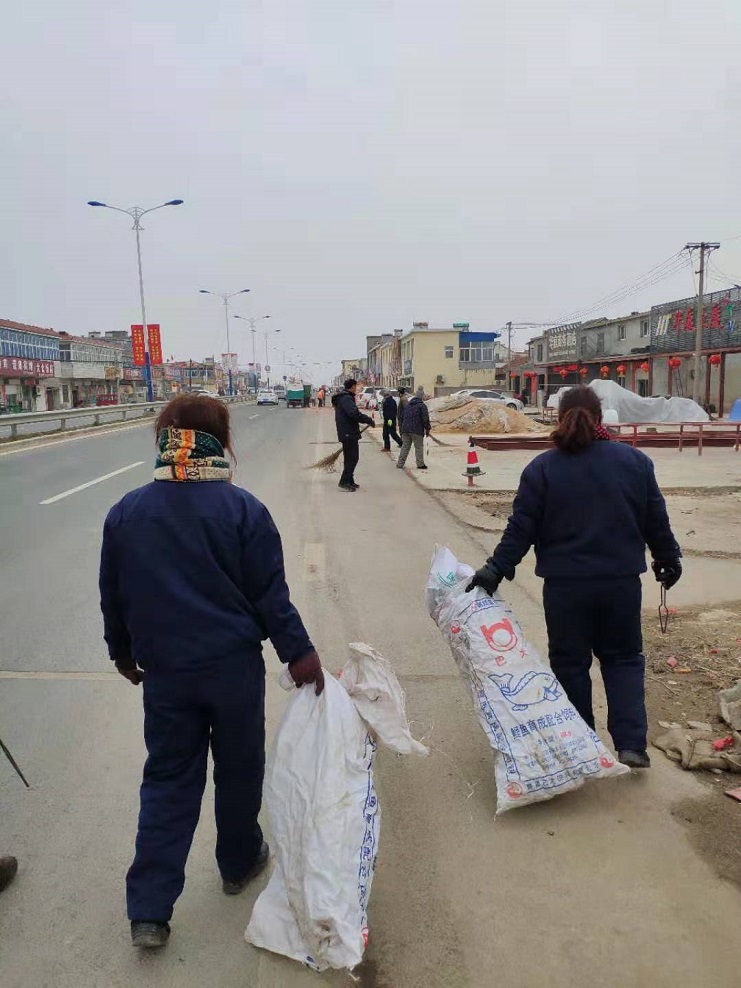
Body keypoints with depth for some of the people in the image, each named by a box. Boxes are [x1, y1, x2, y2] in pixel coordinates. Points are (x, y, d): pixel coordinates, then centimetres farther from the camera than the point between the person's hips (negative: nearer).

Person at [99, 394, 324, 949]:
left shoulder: (125, 514, -2)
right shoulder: (243, 510, -14)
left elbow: (113, 597, 7)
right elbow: (271, 596, -11)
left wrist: (123, 652, 22)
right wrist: (298, 652, 0)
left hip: (164, 672, 3)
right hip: (233, 668, -2)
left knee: (168, 780, 15)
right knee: (239, 769, 18)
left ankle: (149, 910, 16)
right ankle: (240, 863, 39)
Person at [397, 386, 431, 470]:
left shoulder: (408, 405, 16)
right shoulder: (422, 405, -7)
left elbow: (403, 417, 21)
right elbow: (425, 419, -11)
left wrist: (403, 428, 27)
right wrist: (428, 429, -1)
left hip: (405, 429, 6)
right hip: (417, 431, -6)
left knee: (405, 447, 10)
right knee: (419, 447, 3)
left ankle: (400, 463, 9)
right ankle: (420, 464, 7)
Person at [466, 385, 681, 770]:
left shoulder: (542, 468, -7)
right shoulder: (634, 460, -1)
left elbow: (521, 528, -10)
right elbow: (656, 520, 7)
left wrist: (497, 568, -3)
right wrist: (668, 558, 21)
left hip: (565, 585, -2)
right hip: (622, 581, 2)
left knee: (570, 662, 13)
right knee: (623, 658, 18)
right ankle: (631, 744, 10)